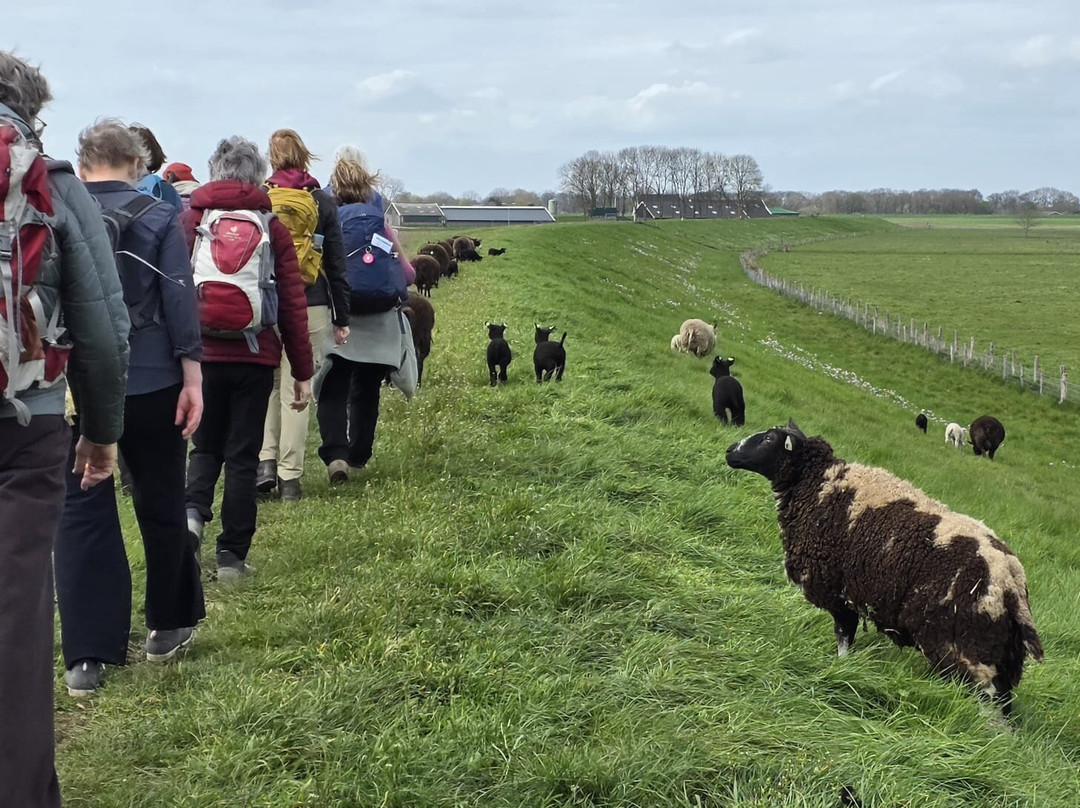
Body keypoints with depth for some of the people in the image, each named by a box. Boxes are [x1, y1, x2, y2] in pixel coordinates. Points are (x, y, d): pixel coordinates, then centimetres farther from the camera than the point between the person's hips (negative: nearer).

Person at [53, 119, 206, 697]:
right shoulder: (158, 219, -4)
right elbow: (179, 301, -8)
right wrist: (191, 376, -5)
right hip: (149, 384, -1)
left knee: (81, 513, 4)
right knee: (160, 503, 15)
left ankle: (86, 657, 1)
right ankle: (167, 626, 29)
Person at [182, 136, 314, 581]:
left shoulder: (191, 220, 2)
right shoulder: (272, 226, 1)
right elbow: (293, 303, -1)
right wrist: (303, 371, 4)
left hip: (202, 353, 1)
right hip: (255, 356, -1)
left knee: (206, 445, 19)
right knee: (242, 454, 8)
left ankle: (193, 512, -7)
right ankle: (232, 556, 11)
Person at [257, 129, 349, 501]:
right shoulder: (322, 202, 3)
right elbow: (337, 264, 6)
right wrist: (342, 318, 12)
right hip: (311, 307, 0)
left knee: (269, 383, 17)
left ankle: (266, 461, 6)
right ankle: (290, 477, 6)